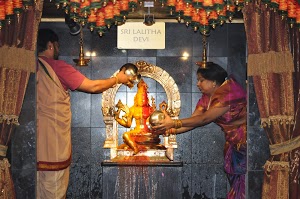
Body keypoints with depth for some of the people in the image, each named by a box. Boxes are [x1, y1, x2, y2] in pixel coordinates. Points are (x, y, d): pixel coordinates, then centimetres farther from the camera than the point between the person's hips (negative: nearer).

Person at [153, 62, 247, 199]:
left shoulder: (230, 93, -23)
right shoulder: (207, 97, 5)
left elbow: (204, 119, -24)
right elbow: (193, 119, -3)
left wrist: (174, 123, -26)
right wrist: (170, 130, -17)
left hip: (244, 142, -8)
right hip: (233, 144, 8)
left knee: (242, 187, -6)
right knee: (235, 183, 8)